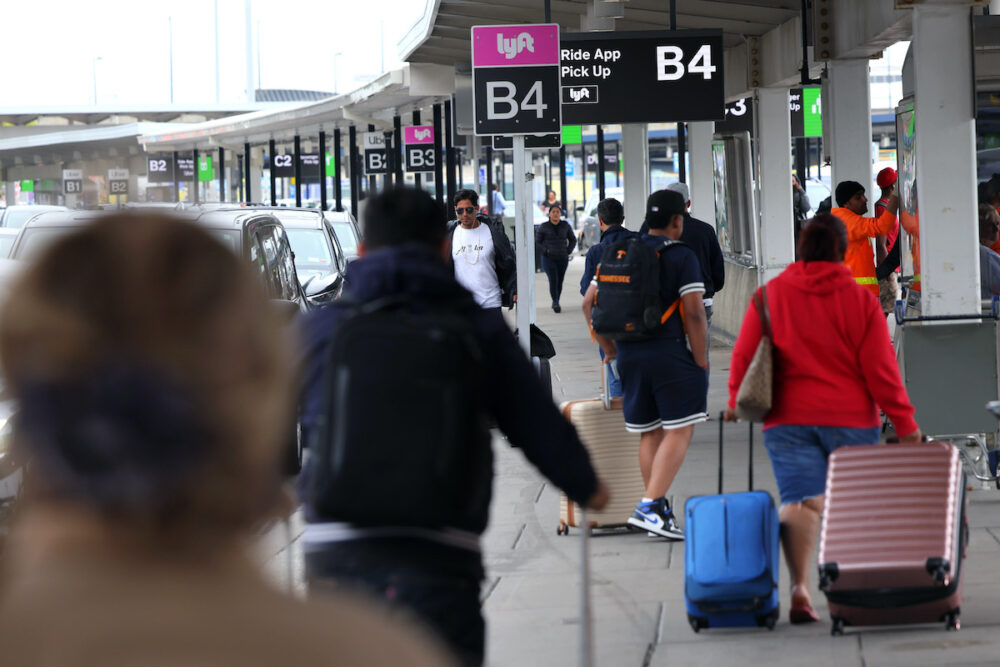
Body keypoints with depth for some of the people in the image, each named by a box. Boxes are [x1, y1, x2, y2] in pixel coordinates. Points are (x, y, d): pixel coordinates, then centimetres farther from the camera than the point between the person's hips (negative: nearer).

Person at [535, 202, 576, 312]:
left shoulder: (565, 225, 5)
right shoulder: (543, 227, -2)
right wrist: (545, 251, -10)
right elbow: (537, 241, 3)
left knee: (560, 281, 6)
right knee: (553, 280, -16)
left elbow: (573, 240, 15)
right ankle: (555, 302, -18)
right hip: (549, 258, -3)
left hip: (562, 258, 3)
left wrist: (568, 251, 3)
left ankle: (555, 302, 18)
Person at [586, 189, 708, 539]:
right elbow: (694, 313, -13)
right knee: (678, 431, -4)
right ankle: (650, 506, -17)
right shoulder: (681, 256, -6)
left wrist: (610, 349, 20)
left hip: (629, 353, 6)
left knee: (649, 434, 13)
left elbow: (590, 303, 13)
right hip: (669, 353, -6)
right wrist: (701, 363, -7)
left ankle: (660, 511, 16)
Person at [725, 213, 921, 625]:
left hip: (788, 417, 1)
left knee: (801, 501, -5)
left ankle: (799, 586, -23)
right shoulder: (860, 299, -4)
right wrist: (904, 422, 0)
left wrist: (736, 399, 21)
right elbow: (880, 368, -5)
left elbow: (744, 354, 4)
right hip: (851, 418, 0)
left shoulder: (771, 295, 0)